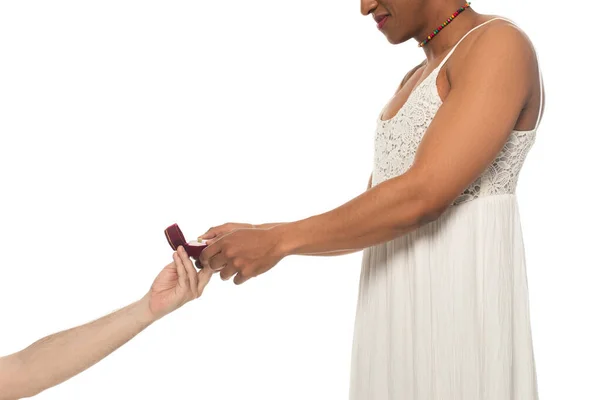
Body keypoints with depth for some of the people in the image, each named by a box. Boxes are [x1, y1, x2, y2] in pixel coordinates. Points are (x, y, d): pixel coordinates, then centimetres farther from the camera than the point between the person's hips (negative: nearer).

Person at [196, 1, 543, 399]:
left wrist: (279, 241, -15)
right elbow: (366, 215, 15)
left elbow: (421, 198, -20)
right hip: (395, 314, 8)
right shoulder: (414, 82, 18)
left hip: (461, 312, -8)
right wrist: (258, 235, 5)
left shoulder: (501, 45, -10)